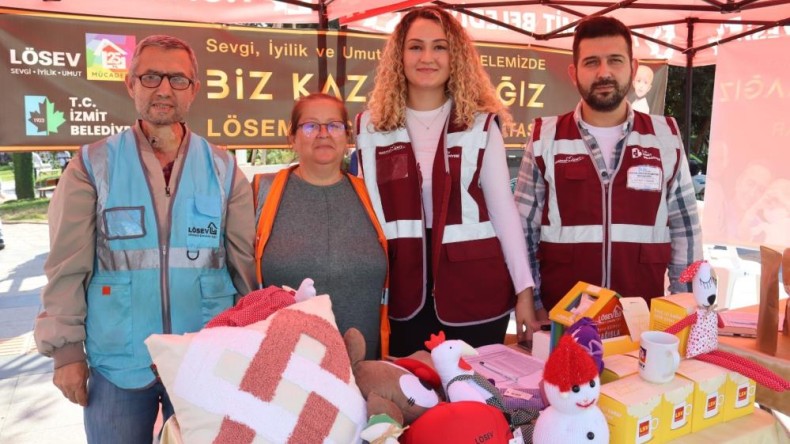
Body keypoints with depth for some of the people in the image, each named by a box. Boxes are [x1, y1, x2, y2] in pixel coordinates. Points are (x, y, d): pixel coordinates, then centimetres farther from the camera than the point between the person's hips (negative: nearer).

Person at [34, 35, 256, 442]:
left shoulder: (223, 169, 1)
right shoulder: (92, 166, -2)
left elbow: (247, 266, 3)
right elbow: (67, 268, -2)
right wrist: (65, 349, -5)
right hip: (117, 364, -1)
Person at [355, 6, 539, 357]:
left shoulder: (481, 124, -1)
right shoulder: (371, 126, 2)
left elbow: (503, 208, -1)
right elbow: (366, 210, 7)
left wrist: (524, 289, -3)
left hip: (476, 286, -1)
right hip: (405, 289, 1)